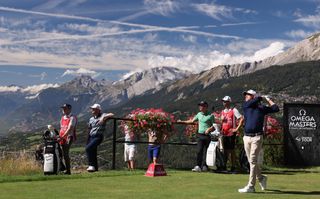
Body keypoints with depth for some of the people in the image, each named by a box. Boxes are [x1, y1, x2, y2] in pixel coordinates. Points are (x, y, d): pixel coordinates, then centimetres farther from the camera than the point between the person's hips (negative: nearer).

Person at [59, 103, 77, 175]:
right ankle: (67, 169, 12)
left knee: (66, 153, -18)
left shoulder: (72, 117, -5)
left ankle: (68, 170, -21)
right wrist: (60, 137, 11)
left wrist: (62, 137, -22)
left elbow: (70, 129, -15)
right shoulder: (62, 118, 20)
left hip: (69, 137, -8)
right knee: (64, 154, 7)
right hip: (62, 138, 8)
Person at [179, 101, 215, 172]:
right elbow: (192, 121, 25)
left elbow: (214, 126, -1)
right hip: (200, 135, 3)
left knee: (204, 151, -1)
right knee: (199, 151, -8)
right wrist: (182, 122, 23)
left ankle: (204, 166, 8)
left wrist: (209, 129, -19)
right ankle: (198, 166, -12)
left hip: (207, 135, -3)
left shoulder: (210, 115, 0)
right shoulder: (199, 114, 15)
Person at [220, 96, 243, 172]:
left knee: (232, 150, -1)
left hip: (231, 133, -6)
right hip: (224, 133, 6)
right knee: (225, 150, 9)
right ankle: (224, 165, 14)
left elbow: (241, 119, -10)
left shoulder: (234, 110, -6)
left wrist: (237, 128, -12)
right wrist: (221, 129, 9)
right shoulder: (223, 111, 15)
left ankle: (233, 167, 5)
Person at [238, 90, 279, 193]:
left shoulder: (262, 107, 9)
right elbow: (256, 100, -6)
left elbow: (276, 108, 3)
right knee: (251, 161, 10)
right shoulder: (245, 105, 11)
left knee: (253, 161, -8)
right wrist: (262, 97, 11)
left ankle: (251, 186, -6)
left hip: (257, 137, -4)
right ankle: (261, 177, 32)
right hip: (246, 137, 4)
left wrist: (268, 99, 13)